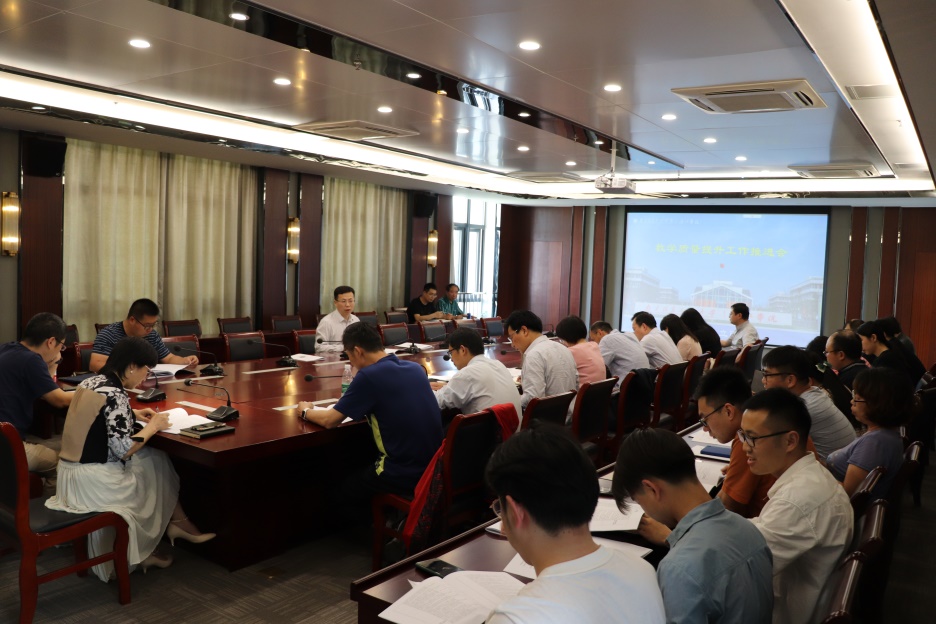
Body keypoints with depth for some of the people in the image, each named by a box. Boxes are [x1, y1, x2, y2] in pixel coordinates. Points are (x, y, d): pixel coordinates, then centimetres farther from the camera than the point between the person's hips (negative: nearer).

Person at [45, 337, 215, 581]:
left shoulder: (90, 382, 6)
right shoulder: (115, 395, -22)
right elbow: (123, 450, -23)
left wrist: (133, 415, 13)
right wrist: (153, 426, -9)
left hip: (72, 473, 9)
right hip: (93, 481, -9)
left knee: (156, 460, 16)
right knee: (158, 466, 14)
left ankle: (175, 523, 23)